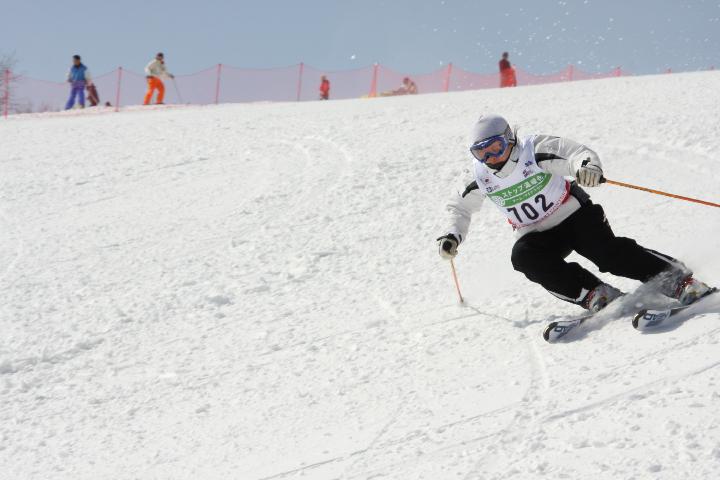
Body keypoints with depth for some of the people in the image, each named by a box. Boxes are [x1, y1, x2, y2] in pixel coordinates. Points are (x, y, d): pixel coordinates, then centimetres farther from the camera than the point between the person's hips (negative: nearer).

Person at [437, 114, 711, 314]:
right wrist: (452, 236, -6)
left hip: (575, 215, -4)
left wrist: (588, 167, -52)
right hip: (537, 235, 4)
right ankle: (596, 296, -26)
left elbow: (577, 153, -29)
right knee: (523, 257, -28)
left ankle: (678, 279, -17)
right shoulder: (479, 177, -6)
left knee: (608, 252, -26)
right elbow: (460, 208, 11)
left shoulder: (535, 151, -19)